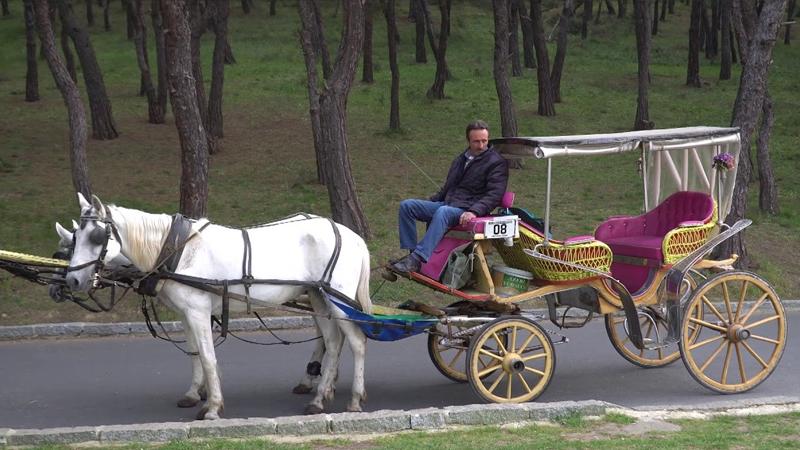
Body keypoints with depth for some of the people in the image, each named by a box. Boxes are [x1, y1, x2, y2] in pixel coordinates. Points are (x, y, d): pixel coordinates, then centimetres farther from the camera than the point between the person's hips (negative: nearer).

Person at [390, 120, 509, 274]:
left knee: (443, 212, -40)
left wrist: (474, 211, -27)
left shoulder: (496, 163, 1)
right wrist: (429, 202, 19)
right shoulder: (460, 160, 25)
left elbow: (494, 194, -12)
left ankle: (417, 260, -48)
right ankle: (411, 252, -16)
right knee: (407, 205, -8)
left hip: (467, 211, -8)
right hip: (446, 204, 8)